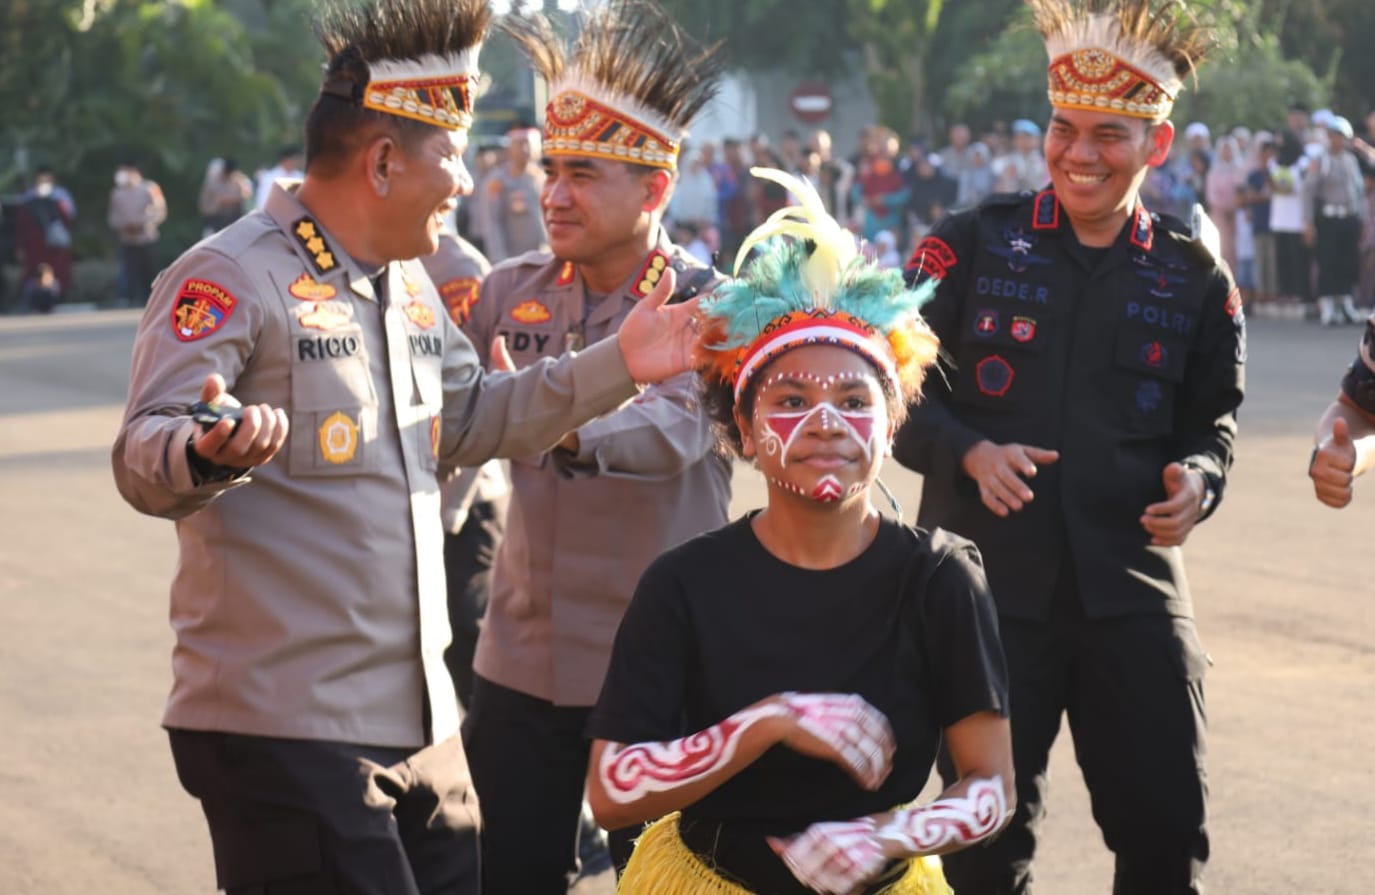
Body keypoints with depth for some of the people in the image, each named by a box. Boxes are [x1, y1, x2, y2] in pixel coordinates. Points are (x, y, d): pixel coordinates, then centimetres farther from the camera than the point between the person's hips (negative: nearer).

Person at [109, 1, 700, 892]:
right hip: (284, 729, -9)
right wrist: (210, 452, -46)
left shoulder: (410, 283, 16)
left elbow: (468, 418, 28)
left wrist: (615, 367, 20)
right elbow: (143, 462, -23)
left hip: (419, 719, 9)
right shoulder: (233, 278, -14)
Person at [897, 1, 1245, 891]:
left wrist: (1197, 479, -10)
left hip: (1134, 591, 2)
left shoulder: (1194, 276, 4)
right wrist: (970, 453, -19)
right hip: (986, 585, -1)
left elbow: (1211, 418, 12)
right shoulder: (973, 245, -1)